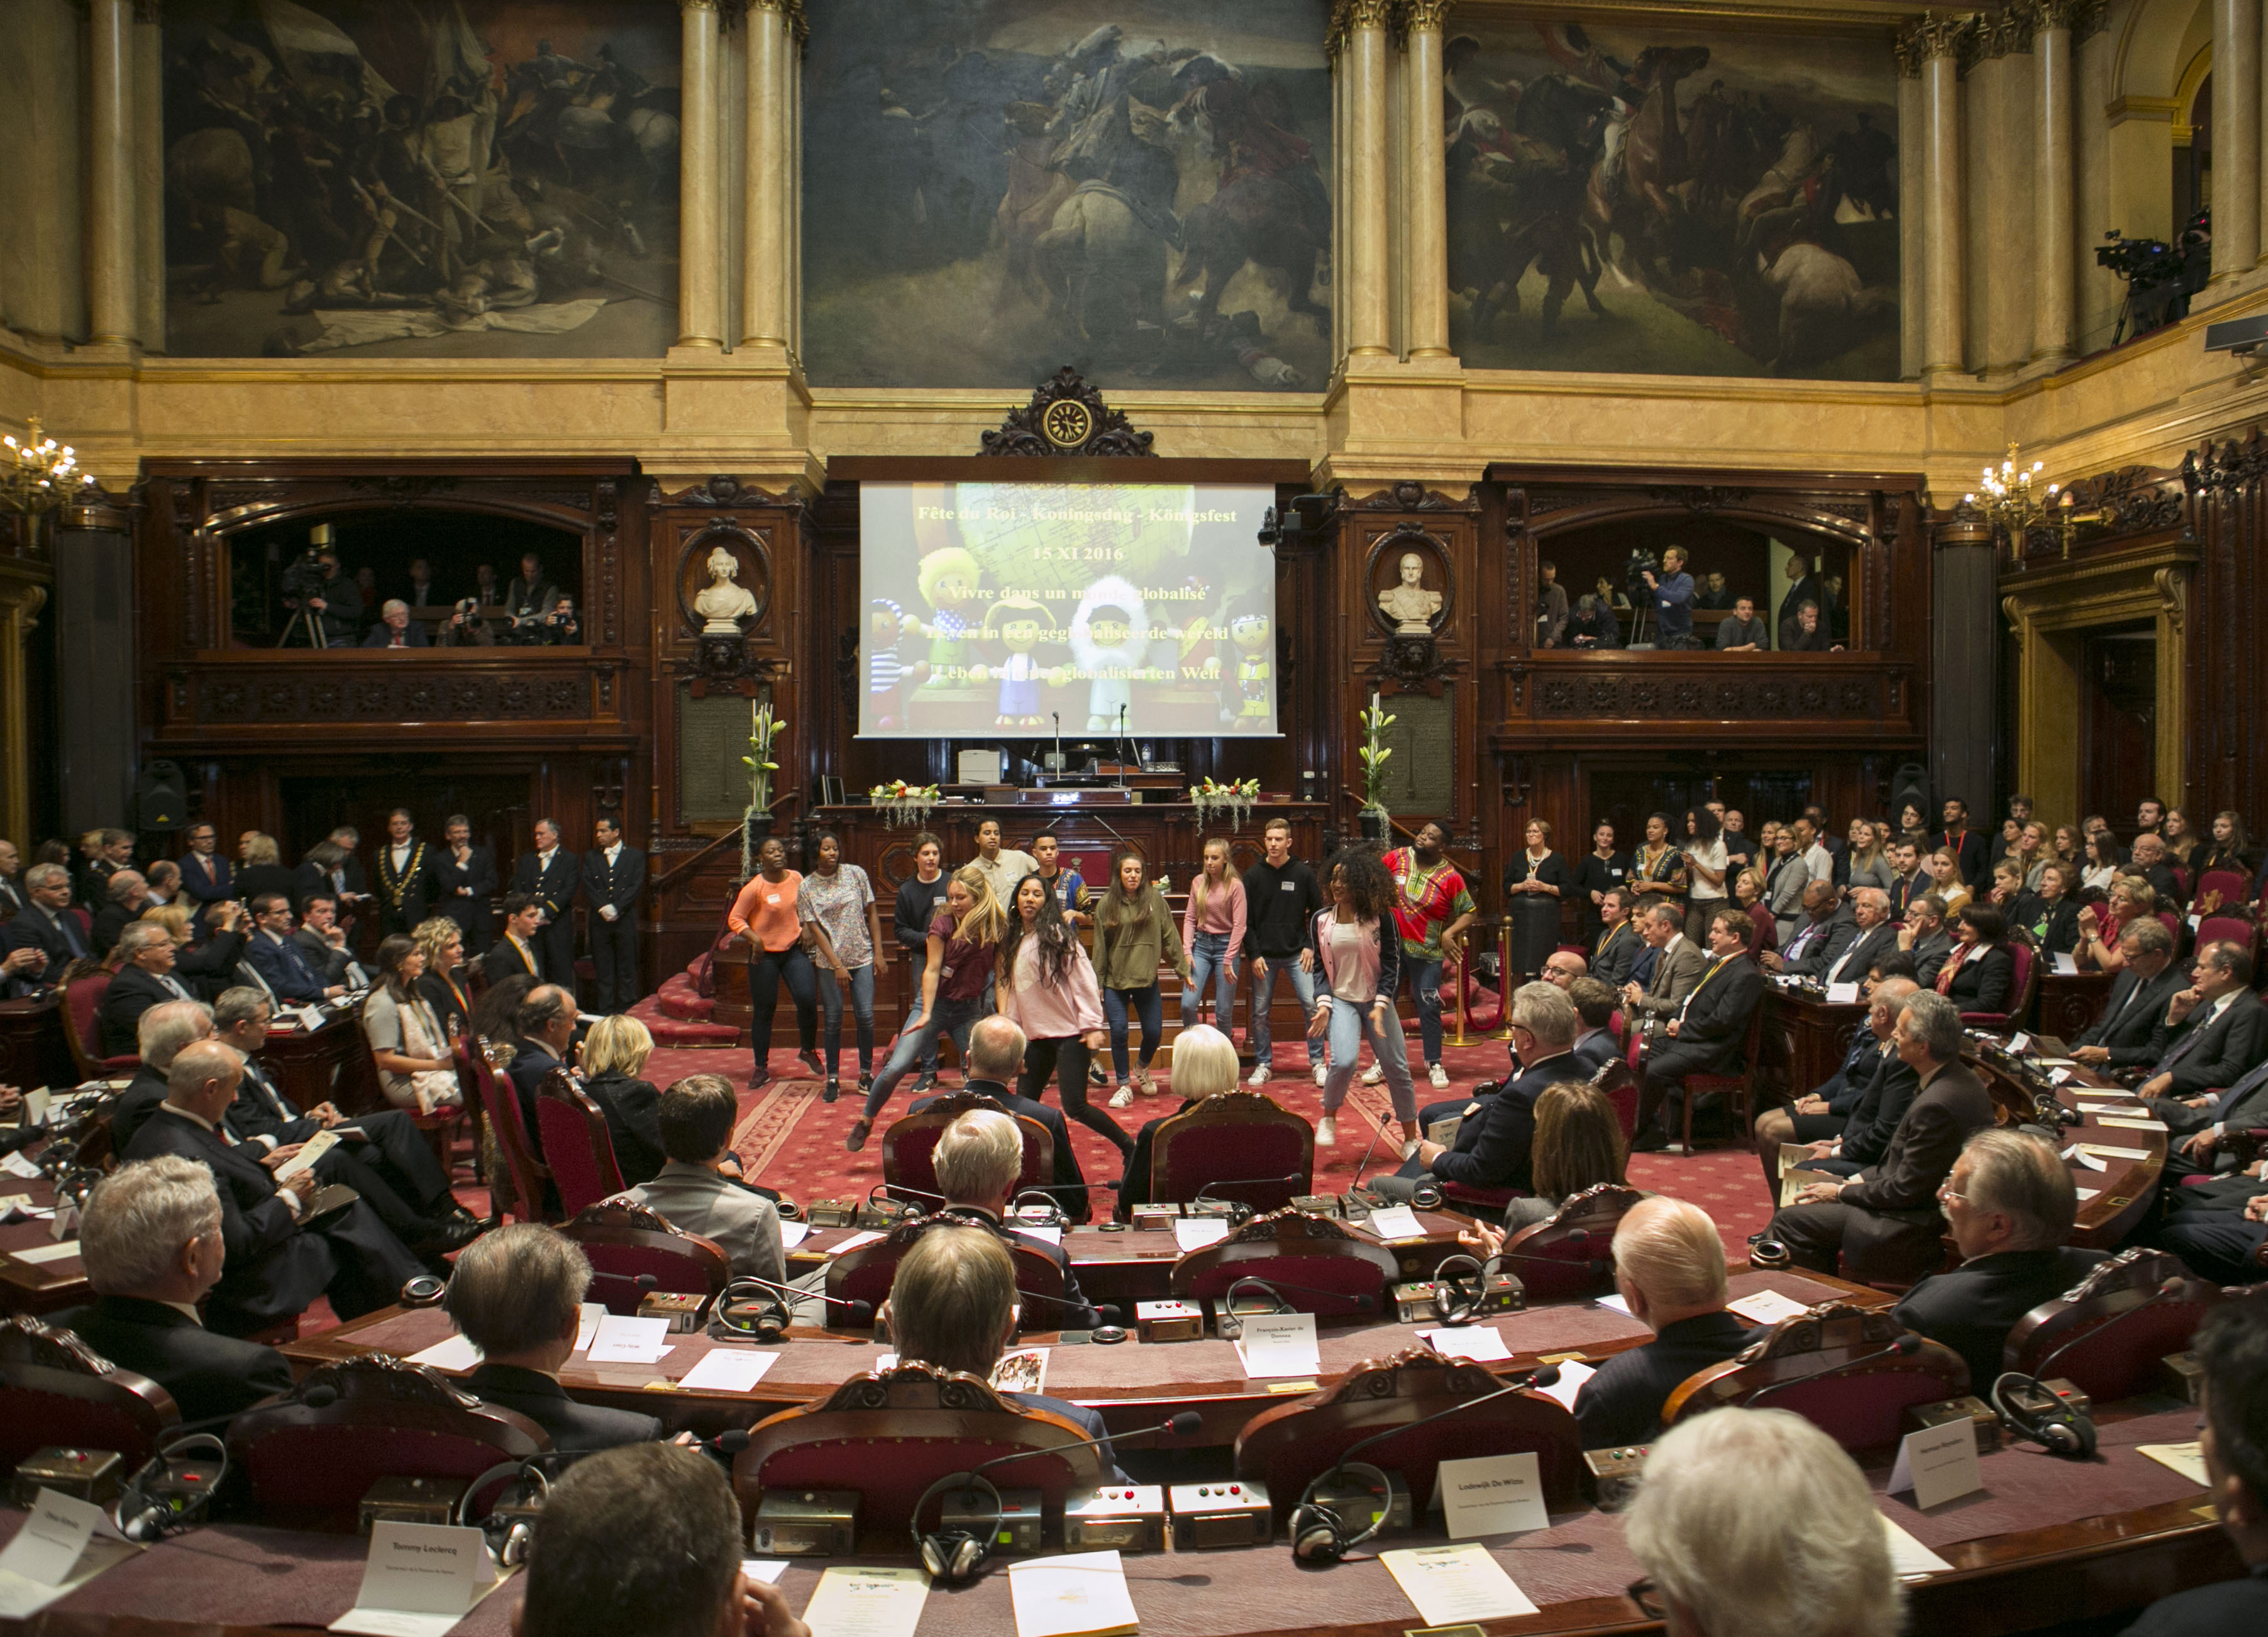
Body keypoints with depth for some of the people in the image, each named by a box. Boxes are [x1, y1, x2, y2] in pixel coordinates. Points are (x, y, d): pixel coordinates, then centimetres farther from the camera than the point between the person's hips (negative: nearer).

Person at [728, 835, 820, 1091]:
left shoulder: (796, 878, 1)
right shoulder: (754, 887, -12)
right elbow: (735, 919, -9)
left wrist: (805, 928, 2)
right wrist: (755, 939, -22)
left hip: (794, 949, 3)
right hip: (764, 955, -3)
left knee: (807, 998, -13)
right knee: (763, 1011, 4)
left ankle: (808, 1051, 13)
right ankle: (761, 1068, 18)